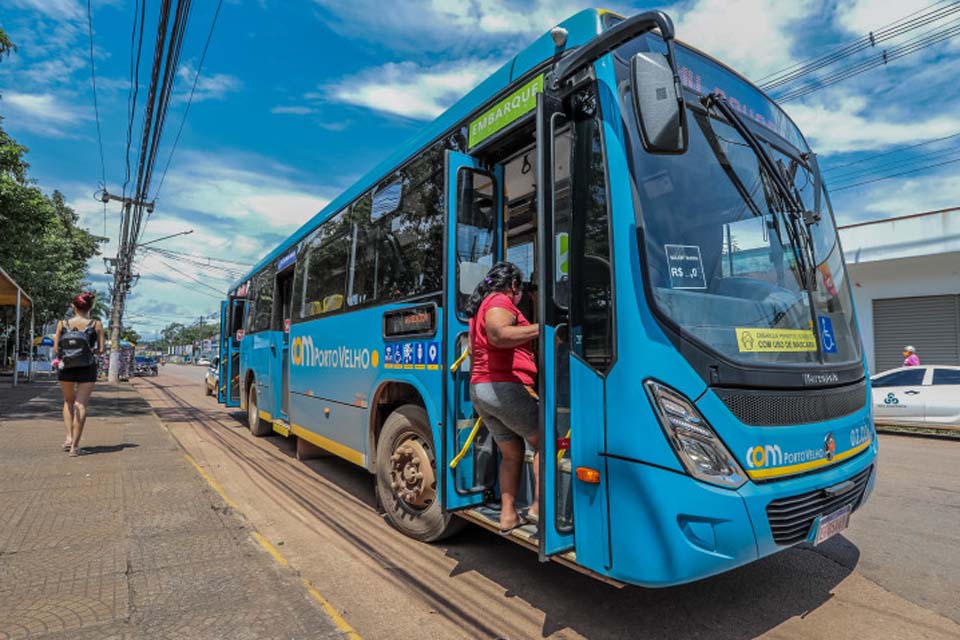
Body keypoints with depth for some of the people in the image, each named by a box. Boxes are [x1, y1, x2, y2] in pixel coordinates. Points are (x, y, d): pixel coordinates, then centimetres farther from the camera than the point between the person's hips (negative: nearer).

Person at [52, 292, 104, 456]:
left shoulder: (62, 324, -1)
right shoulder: (96, 325, -5)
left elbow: (56, 349, -1)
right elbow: (100, 350, -6)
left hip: (65, 368, 2)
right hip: (87, 369, -2)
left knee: (68, 401, 24)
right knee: (81, 406, 2)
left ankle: (69, 437, 14)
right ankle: (75, 446, 2)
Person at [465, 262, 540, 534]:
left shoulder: (480, 308, 24)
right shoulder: (501, 301, -6)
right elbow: (498, 335, -28)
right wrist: (541, 327, -30)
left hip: (478, 389, 9)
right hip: (506, 386, -9)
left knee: (512, 453, 15)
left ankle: (508, 514, 15)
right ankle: (539, 506, -1)